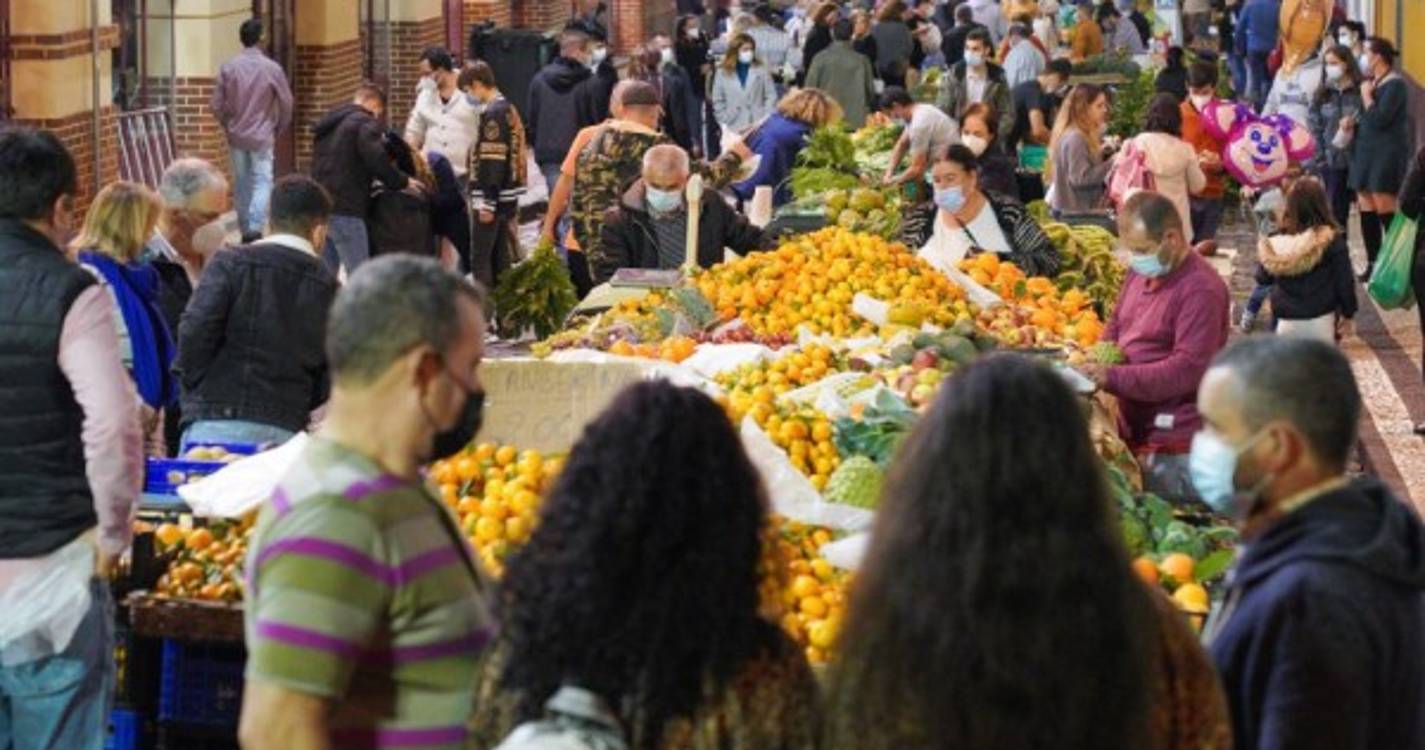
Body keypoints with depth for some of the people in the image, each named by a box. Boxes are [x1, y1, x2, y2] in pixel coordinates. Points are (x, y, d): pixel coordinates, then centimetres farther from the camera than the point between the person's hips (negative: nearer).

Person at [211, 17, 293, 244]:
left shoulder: (228, 68, -4)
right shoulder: (272, 68, -10)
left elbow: (217, 105, 0)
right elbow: (286, 104, -3)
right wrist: (278, 128, 13)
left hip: (236, 136, 3)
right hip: (262, 137, -3)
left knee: (241, 183, 13)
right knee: (262, 182, -1)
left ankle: (245, 230, 20)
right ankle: (255, 227, -19)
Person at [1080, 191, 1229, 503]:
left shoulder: (1200, 289, -18)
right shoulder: (1142, 271, 10)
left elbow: (1188, 369, -23)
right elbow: (1116, 324, 24)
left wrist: (1113, 377, -23)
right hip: (1134, 430, 9)